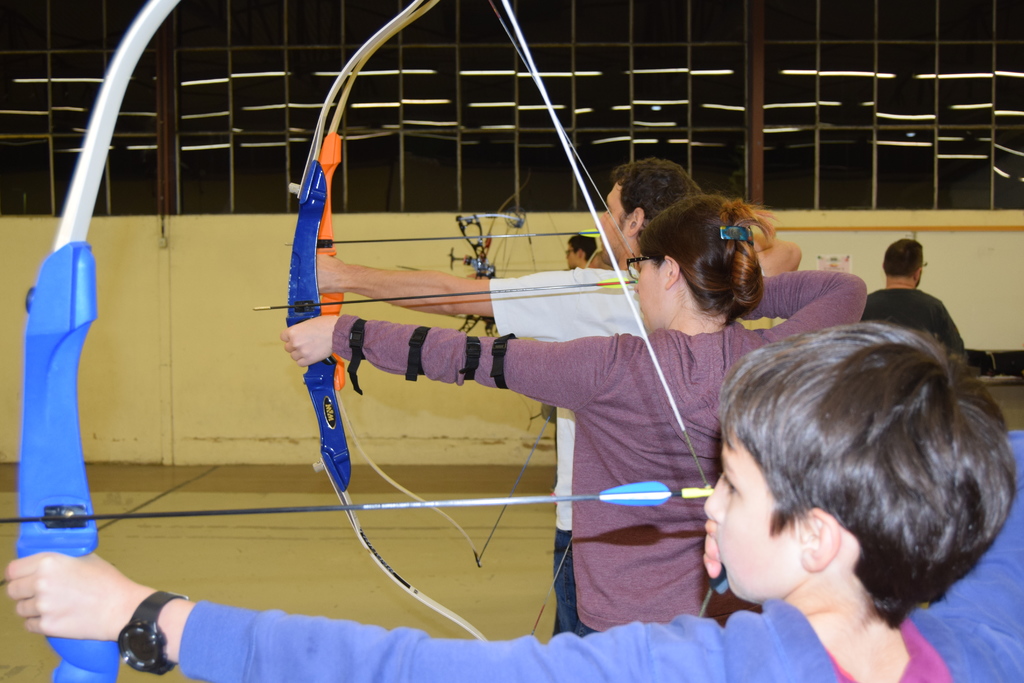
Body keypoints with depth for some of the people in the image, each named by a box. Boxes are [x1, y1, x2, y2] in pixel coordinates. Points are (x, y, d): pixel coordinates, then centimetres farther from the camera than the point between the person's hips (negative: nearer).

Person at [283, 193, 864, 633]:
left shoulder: (612, 368, -21)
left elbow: (470, 357, -15)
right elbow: (847, 290, 11)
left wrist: (340, 335, -5)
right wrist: (740, 295, 6)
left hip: (622, 628, -5)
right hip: (738, 619, 5)